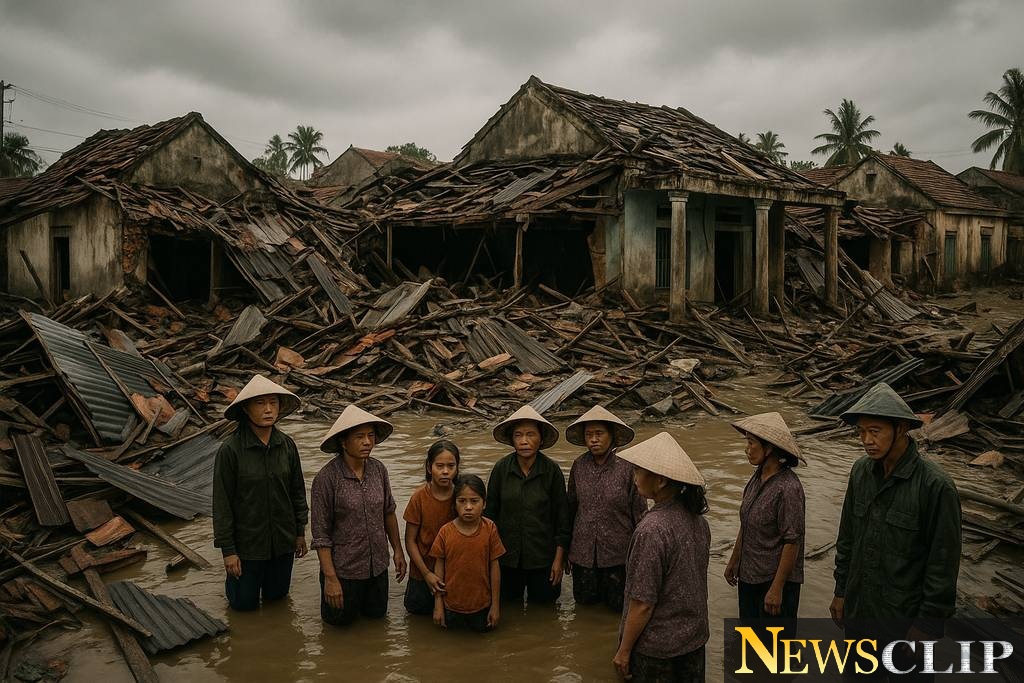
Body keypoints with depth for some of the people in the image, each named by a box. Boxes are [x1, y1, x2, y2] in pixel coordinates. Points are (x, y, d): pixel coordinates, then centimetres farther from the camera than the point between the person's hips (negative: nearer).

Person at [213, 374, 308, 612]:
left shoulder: (286, 445, -6)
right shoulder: (230, 450, -18)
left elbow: (297, 490, 5)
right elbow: (222, 503, -13)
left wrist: (300, 531, 9)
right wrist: (227, 550, -11)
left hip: (283, 539, 3)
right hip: (247, 542, -3)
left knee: (277, 595, 19)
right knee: (244, 604, 14)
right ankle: (234, 576, 43)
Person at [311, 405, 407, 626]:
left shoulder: (378, 469, -7)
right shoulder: (327, 478, -21)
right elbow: (321, 534, -17)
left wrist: (398, 550, 11)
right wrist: (330, 578, -18)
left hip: (377, 565, 5)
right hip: (344, 568, -4)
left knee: (376, 614, 21)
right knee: (340, 620, 15)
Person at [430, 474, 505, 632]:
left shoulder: (490, 529, -12)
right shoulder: (446, 532, -12)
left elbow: (494, 567, -6)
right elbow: (439, 568, -3)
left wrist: (495, 605, -3)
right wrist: (438, 605, -1)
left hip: (482, 605, 0)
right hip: (452, 606, 0)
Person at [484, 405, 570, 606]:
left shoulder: (552, 470, -12)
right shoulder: (501, 468, -9)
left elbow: (562, 516, -4)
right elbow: (490, 511, 2)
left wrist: (559, 558, -4)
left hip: (542, 557, -1)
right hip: (507, 556, 1)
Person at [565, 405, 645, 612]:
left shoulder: (627, 468, -14)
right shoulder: (579, 465, -3)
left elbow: (640, 512, -6)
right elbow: (571, 507, 7)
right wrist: (566, 550, 12)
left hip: (618, 552, -3)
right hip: (583, 551, 3)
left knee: (618, 606, 11)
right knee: (584, 601, 15)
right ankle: (599, 587, 45)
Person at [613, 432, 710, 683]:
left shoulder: (652, 530, -27)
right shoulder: (697, 518, -4)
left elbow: (643, 603, -23)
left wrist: (624, 650, -12)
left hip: (657, 646, -7)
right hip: (695, 636, 7)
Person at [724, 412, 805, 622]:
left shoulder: (788, 488, -24)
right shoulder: (758, 477, 2)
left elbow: (792, 542, -22)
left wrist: (777, 589, -20)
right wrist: (734, 560, 20)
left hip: (777, 579, -8)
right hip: (749, 574, 8)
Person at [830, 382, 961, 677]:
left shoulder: (935, 486, -21)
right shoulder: (861, 471, -2)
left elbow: (943, 564, -16)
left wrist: (927, 624, -13)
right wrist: (841, 591, 12)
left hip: (905, 618, -6)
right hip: (858, 611, 6)